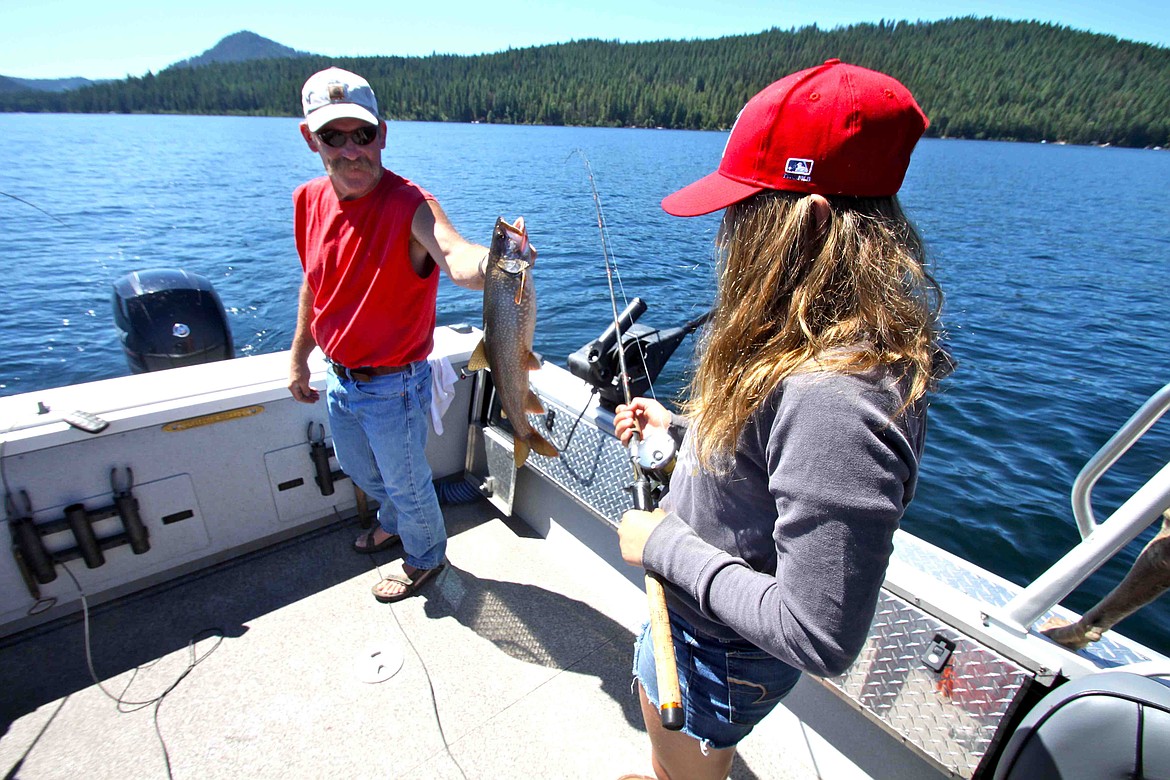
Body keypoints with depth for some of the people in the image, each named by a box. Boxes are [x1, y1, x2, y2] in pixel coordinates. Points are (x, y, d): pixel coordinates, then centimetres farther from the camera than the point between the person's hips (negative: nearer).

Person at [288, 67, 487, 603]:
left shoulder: (409, 205, -25)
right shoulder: (310, 201, -3)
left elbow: (455, 258, -46)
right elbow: (314, 285, 10)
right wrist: (299, 357, 16)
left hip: (393, 386, -7)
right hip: (339, 379, 8)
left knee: (406, 482, 14)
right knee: (359, 469, 29)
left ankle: (426, 556, 44)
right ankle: (394, 524, 60)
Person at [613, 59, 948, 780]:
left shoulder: (833, 396, -38)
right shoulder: (811, 342, -7)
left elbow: (821, 637, -33)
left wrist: (666, 545, -25)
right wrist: (681, 433, 1)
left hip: (717, 653, -8)